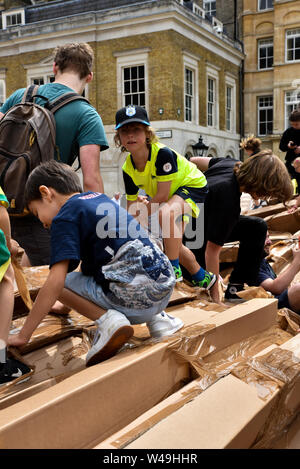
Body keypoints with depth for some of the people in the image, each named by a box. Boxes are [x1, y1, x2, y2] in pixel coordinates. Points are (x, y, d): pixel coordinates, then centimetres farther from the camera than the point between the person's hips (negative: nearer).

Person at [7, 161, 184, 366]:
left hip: (135, 296, -8)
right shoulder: (98, 196, 23)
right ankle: (156, 317, 17)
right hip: (165, 290, 8)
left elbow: (55, 282, -10)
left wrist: (23, 335, -2)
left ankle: (108, 321, -8)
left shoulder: (64, 217, -2)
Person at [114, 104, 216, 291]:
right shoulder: (128, 168, -13)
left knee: (166, 212, -38)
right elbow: (132, 206, -5)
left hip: (193, 184, -8)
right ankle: (202, 278, 36)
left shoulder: (162, 153, -34)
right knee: (174, 245, 13)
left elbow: (163, 194, -30)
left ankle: (174, 269, -24)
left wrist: (143, 213, -19)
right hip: (171, 194, 8)